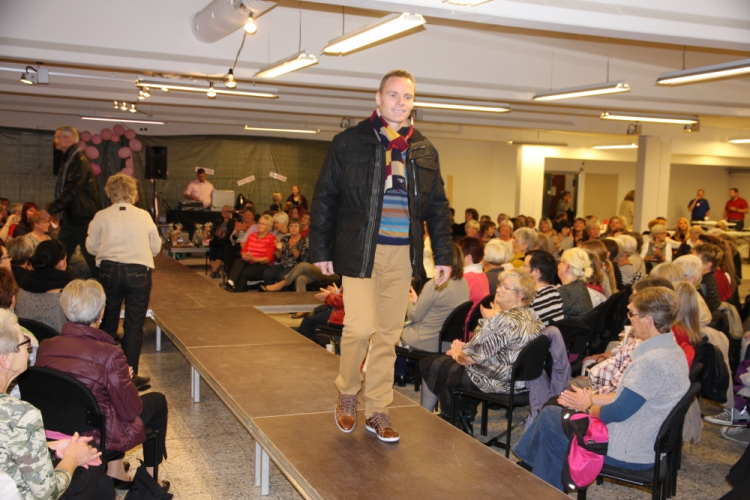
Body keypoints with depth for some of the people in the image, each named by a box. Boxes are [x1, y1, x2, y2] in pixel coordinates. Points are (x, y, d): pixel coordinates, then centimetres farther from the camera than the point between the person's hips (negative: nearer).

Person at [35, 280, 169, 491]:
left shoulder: (45, 347, -10)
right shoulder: (109, 355, -25)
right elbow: (130, 410, -16)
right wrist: (127, 378, 4)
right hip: (98, 437, -6)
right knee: (157, 400, 19)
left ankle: (115, 472, 31)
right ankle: (149, 477, 29)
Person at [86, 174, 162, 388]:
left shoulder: (101, 216, -1)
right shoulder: (143, 216, -1)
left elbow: (91, 246, 5)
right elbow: (156, 248, 5)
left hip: (109, 271, 2)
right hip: (138, 272, -1)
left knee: (108, 322, 16)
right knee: (134, 325, 3)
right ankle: (130, 374, 4)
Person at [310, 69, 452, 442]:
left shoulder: (424, 152, 12)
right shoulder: (348, 143, 1)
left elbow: (438, 208, 16)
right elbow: (324, 198, 2)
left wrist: (443, 254, 9)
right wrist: (320, 249, -2)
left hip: (402, 254, 4)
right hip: (360, 250, -3)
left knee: (388, 334, 7)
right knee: (361, 326, -11)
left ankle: (377, 411, 19)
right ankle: (347, 393, 16)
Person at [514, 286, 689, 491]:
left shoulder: (652, 361, -29)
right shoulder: (672, 350, 3)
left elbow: (619, 412, -25)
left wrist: (588, 407, -5)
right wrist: (593, 398, 5)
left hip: (629, 453, -9)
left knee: (550, 417, 8)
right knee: (552, 411, 17)